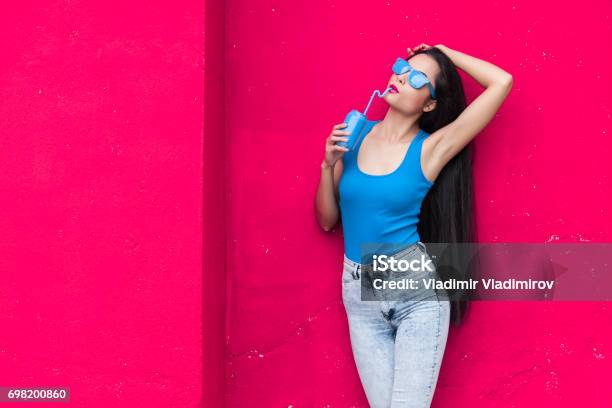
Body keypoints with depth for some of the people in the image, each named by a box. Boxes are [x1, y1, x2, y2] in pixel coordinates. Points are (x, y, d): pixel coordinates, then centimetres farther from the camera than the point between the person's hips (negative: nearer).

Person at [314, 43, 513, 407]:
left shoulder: (430, 148, -8)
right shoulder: (355, 134, 3)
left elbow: (502, 82, -14)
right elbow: (327, 220, 8)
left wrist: (444, 51, -2)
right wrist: (329, 164, -7)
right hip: (359, 294, 3)